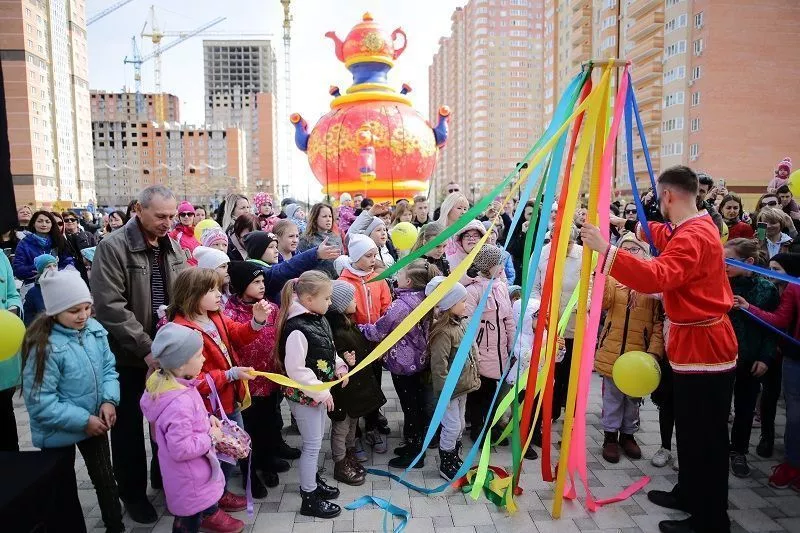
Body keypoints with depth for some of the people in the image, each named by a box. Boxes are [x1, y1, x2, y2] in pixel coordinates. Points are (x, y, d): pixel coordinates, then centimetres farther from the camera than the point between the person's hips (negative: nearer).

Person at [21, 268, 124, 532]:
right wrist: (83, 420, -22)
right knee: (64, 488, 18)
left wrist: (109, 400, -17)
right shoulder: (44, 346, -26)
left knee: (104, 478, 20)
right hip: (58, 432, -4)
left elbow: (108, 368, -1)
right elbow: (41, 402, -23)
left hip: (95, 424, 5)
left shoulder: (95, 329, -10)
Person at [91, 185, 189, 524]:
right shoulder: (112, 247, -15)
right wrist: (146, 348, -24)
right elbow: (110, 306, -21)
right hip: (129, 354, -5)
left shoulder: (172, 247, 5)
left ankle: (164, 477, 37)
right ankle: (132, 492, 28)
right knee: (129, 425, 11)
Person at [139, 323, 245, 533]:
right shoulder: (179, 402, -38)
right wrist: (210, 437, -20)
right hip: (189, 480, -9)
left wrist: (206, 419, -1)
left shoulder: (167, 382, -7)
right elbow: (181, 449, -33)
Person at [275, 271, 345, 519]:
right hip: (304, 395, -9)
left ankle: (311, 480, 44)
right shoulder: (297, 329, -28)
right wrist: (321, 393, -22)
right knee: (312, 444, 3)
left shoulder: (319, 319, 1)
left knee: (317, 440, 24)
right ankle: (309, 499, 19)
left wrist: (339, 366, 1)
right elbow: (295, 370, -27)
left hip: (319, 392, 9)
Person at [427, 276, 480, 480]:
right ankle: (445, 466, 22)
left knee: (460, 425, 20)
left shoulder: (461, 323, 3)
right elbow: (438, 365, -24)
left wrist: (474, 377, 18)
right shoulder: (443, 331, -25)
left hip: (462, 386, 9)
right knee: (452, 427, 2)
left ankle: (455, 459, 38)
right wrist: (444, 392, -21)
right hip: (450, 389, -9)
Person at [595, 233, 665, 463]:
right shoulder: (613, 276, 1)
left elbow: (660, 321, -5)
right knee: (612, 396, 11)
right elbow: (603, 302, -16)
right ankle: (611, 436, 25)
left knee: (633, 397, 16)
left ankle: (628, 434, 34)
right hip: (613, 349, 0)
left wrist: (654, 351, -14)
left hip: (639, 352, 0)